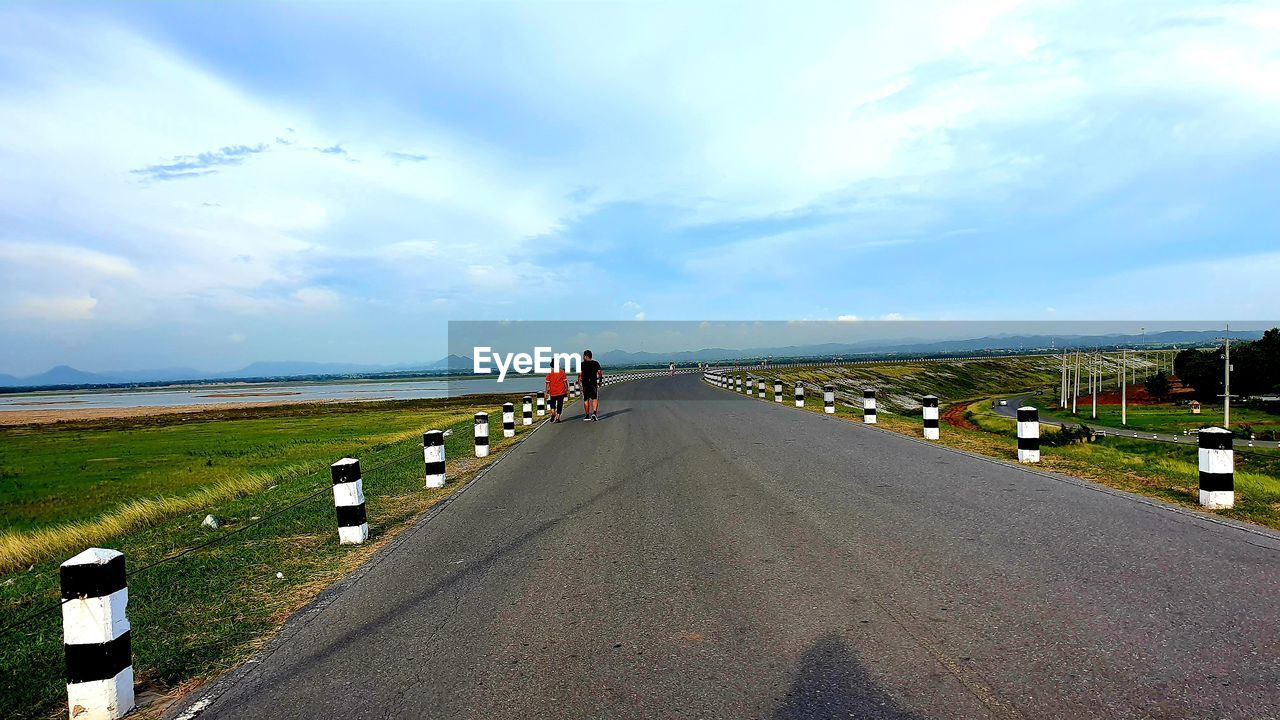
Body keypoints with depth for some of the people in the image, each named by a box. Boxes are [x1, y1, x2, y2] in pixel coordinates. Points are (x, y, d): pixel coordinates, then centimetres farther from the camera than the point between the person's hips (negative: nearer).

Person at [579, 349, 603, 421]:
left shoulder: (582, 364, -3)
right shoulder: (596, 363, 3)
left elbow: (580, 373, -13)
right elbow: (600, 373, 0)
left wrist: (579, 381, 1)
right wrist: (600, 381, 11)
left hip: (585, 383, -1)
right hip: (594, 383, 1)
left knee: (586, 400, 9)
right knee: (595, 399, 5)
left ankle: (587, 415, 13)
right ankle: (594, 413, -15)